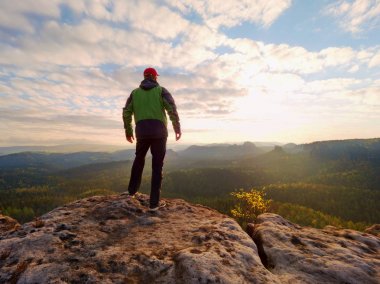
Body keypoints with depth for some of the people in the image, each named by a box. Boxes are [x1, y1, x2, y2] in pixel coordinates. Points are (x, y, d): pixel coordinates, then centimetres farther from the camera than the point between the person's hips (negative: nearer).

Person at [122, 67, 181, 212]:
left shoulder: (135, 92, 17)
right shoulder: (161, 90, 9)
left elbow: (126, 113, 12)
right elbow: (172, 108, -7)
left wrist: (128, 130, 21)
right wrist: (177, 127, -2)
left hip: (141, 132, 3)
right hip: (159, 132, -3)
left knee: (139, 159, 26)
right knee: (157, 166, 2)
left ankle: (132, 190, 36)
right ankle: (154, 202, 5)